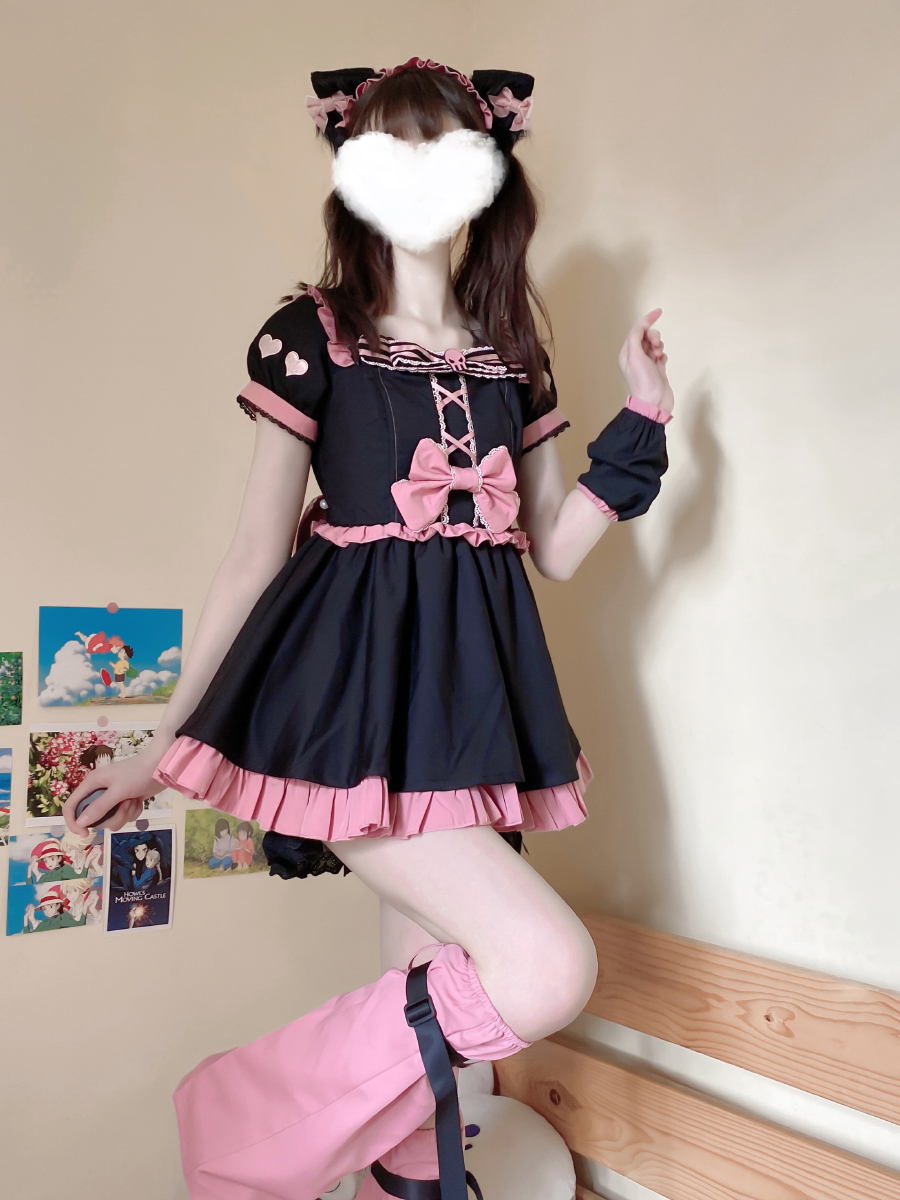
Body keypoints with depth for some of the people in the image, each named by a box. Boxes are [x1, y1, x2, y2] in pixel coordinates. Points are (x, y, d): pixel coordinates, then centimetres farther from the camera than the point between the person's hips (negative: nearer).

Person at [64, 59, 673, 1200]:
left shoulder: (510, 353, 14)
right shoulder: (310, 335, 0)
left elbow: (555, 547, 11)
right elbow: (256, 549, -1)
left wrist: (642, 413, 7)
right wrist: (166, 734, -1)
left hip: (474, 686, 5)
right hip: (356, 686, -5)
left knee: (431, 1002, 12)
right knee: (549, 967, -16)